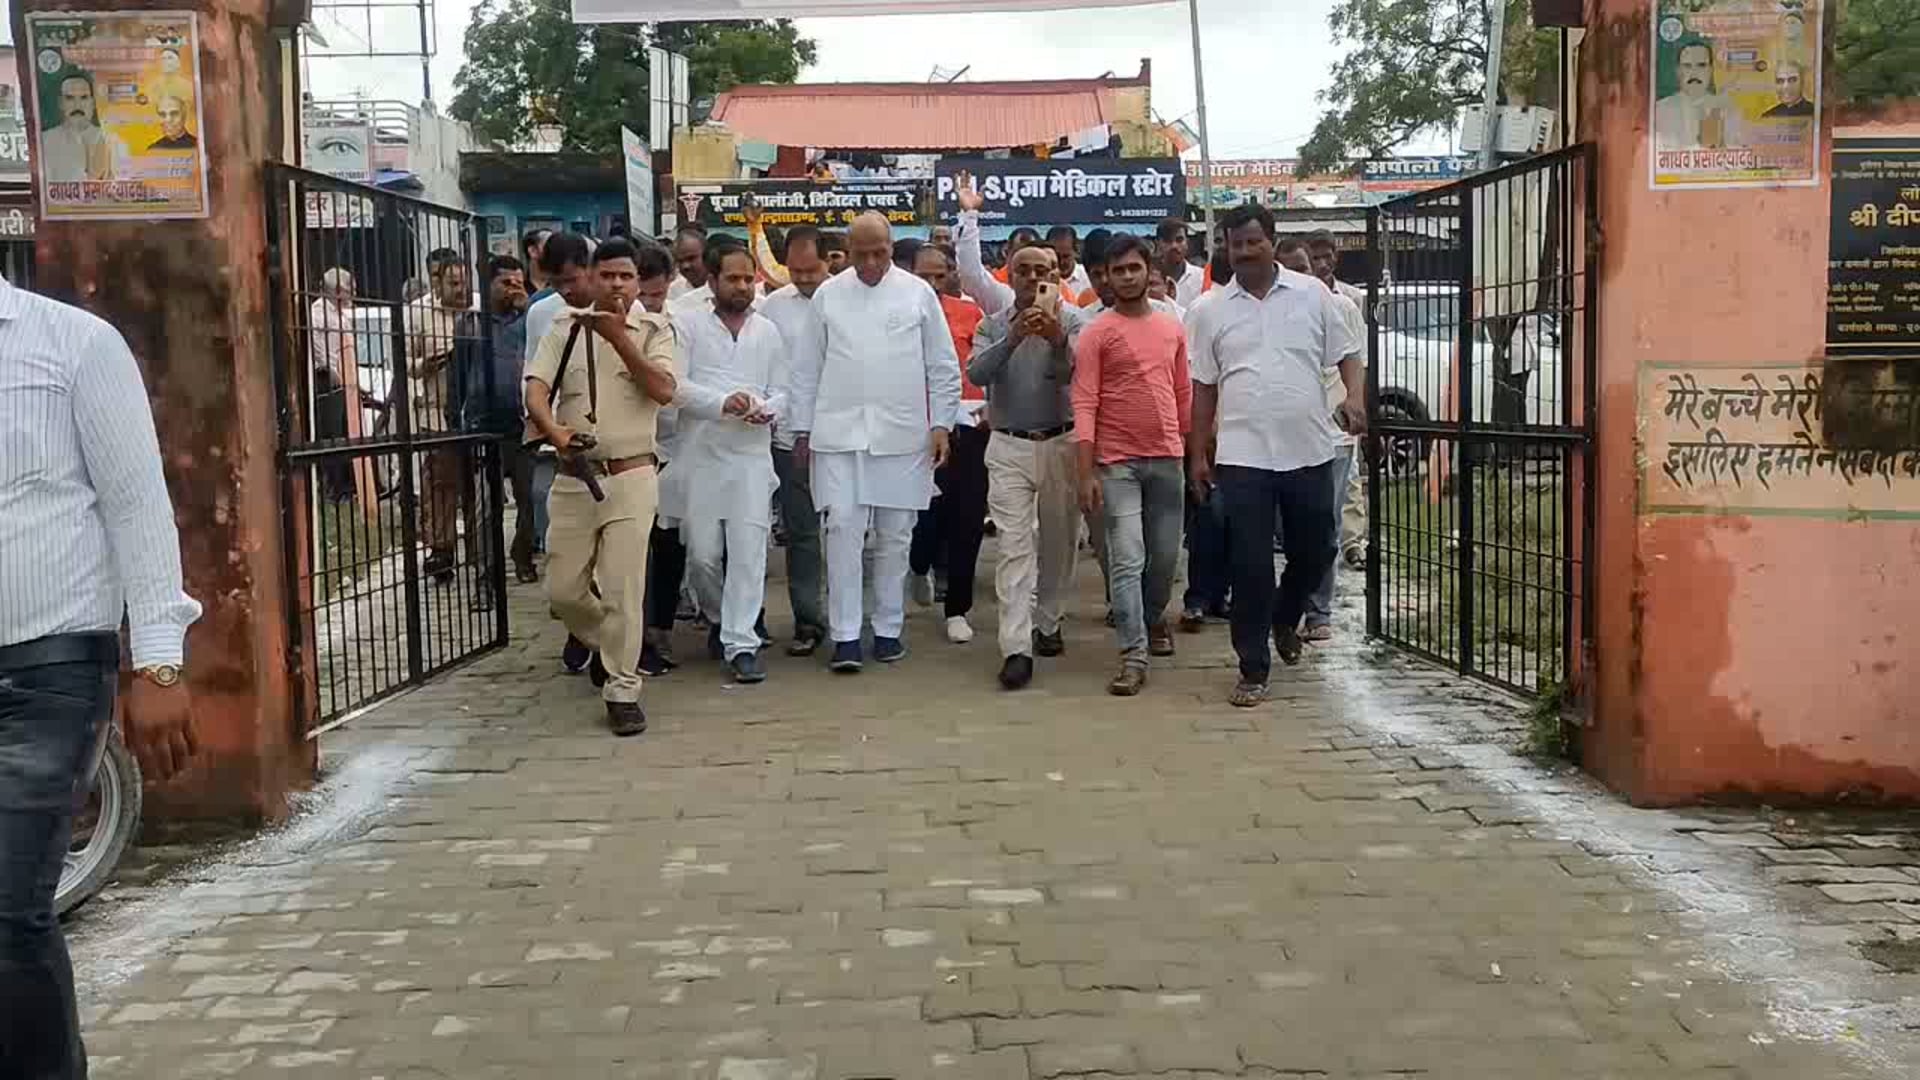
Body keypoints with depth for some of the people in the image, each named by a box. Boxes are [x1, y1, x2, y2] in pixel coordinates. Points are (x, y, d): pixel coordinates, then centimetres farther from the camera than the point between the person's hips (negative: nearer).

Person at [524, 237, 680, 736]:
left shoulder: (654, 329, 2)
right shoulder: (566, 329, 7)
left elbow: (664, 390, -12)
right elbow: (535, 390, -4)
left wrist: (619, 337, -18)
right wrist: (554, 431, -24)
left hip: (631, 476, -3)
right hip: (575, 476, 3)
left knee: (623, 589, -6)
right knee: (563, 590, 7)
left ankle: (622, 690, 3)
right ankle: (604, 642, 36)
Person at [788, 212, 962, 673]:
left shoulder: (919, 293, 5)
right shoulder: (828, 295, 7)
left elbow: (943, 366, 7)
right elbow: (808, 367, 10)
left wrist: (941, 424, 2)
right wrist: (803, 428, 7)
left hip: (902, 435, 0)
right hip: (839, 433, 0)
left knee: (894, 535, 7)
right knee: (843, 530, -6)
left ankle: (888, 629, 18)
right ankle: (845, 635, -1)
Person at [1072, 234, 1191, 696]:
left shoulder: (1172, 328, 10)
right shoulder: (1096, 333, -4)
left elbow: (1184, 394, 17)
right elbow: (1084, 405, -9)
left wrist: (1193, 450, 15)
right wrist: (1085, 473, -15)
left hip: (1167, 458, 4)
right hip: (1117, 462, -4)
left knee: (1166, 554, 14)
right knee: (1127, 560, -9)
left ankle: (1153, 619, 40)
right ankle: (1134, 656, -6)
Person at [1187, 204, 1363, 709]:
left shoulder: (1312, 293, 4)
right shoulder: (1209, 309, 5)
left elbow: (1345, 354, 9)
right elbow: (1203, 387, 8)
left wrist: (1356, 396, -11)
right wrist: (1197, 453, 6)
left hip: (1310, 451, 1)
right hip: (1243, 456, -1)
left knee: (1314, 552, 13)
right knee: (1251, 565, -1)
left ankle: (1284, 620, 43)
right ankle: (1253, 668, 9)